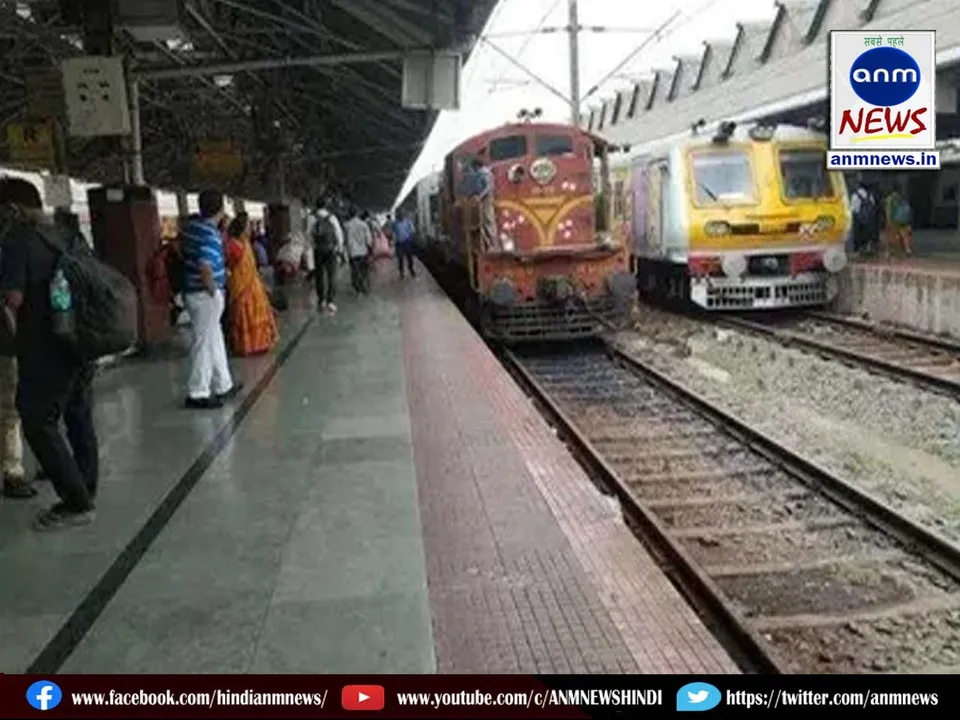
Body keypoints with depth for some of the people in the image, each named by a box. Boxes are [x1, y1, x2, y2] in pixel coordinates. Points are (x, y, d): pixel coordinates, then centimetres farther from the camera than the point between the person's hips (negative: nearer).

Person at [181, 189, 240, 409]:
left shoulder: (192, 227, 9)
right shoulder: (209, 232, -19)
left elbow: (186, 254, 19)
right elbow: (205, 266, -29)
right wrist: (214, 291, -17)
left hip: (194, 291, 9)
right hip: (205, 294, -9)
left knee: (215, 339, 18)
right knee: (205, 342, -2)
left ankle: (223, 385, 29)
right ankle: (197, 394, 5)